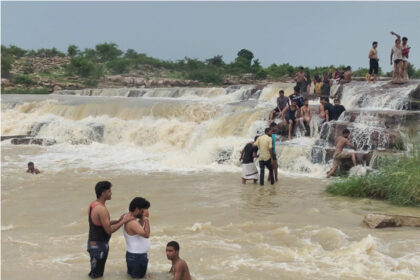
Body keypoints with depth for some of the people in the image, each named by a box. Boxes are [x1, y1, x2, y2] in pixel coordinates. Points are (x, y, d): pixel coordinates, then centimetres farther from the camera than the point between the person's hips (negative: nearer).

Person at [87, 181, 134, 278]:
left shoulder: (93, 204, 6)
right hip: (99, 246, -9)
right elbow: (109, 230, -23)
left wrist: (118, 221, 9)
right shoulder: (102, 209, -24)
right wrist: (123, 221, -15)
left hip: (92, 242, 9)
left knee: (95, 273, 21)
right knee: (97, 275, 1)